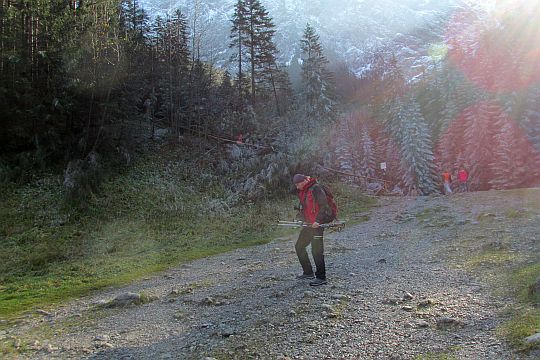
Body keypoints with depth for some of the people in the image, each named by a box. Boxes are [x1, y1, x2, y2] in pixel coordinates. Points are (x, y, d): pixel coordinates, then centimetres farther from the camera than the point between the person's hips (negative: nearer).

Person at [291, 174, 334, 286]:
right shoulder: (301, 191, 12)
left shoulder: (316, 188, -14)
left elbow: (324, 205, -19)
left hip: (317, 224, -10)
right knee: (299, 246, 15)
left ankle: (321, 278, 1)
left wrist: (318, 221, -24)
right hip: (308, 224, 10)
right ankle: (308, 272, 26)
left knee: (316, 250, -8)